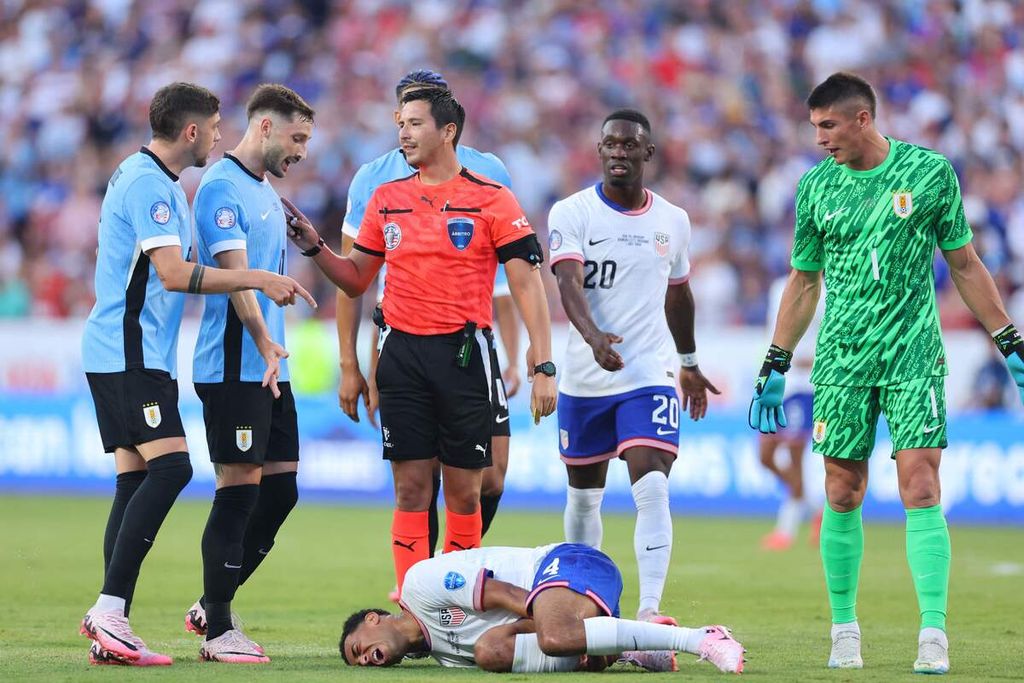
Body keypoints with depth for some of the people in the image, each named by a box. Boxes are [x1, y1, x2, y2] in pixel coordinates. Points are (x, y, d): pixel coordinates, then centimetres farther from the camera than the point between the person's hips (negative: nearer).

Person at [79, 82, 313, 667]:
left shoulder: (150, 179, 19)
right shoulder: (149, 185, -14)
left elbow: (174, 270, 27)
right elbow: (174, 272, -22)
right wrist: (258, 279, -17)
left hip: (134, 353, 11)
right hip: (130, 353, -11)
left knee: (137, 478, 6)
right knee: (170, 466, -19)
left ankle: (111, 627, 3)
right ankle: (110, 608, -23)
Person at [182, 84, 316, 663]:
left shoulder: (268, 193, 20)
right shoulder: (222, 187, -11)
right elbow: (235, 272, -21)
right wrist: (265, 343, -31)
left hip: (270, 369, 10)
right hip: (234, 368, -10)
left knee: (281, 490, 9)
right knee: (239, 489, -8)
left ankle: (213, 605, 19)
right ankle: (217, 630, -2)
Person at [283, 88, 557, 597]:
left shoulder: (492, 200, -2)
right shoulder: (386, 199, 10)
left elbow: (527, 284, -4)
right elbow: (356, 279, 19)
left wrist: (542, 365, -11)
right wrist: (313, 245, 1)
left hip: (463, 354, -3)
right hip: (403, 354, 3)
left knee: (464, 492, 1)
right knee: (410, 489, 0)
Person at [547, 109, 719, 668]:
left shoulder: (672, 221, 5)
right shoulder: (572, 213, -5)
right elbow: (569, 284, -20)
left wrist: (688, 362, 30)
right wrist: (594, 337, -38)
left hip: (652, 376, 0)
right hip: (585, 377, 0)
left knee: (651, 488, -17)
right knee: (584, 493, 13)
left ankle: (649, 613, -22)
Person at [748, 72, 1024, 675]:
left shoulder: (929, 172, -1)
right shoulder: (817, 185, 5)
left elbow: (965, 265, 7)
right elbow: (804, 282, 14)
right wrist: (775, 366, 10)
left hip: (914, 354, -2)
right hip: (842, 360, 2)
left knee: (921, 489, -10)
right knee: (843, 493, 2)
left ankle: (934, 634, -11)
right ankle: (845, 629, 14)